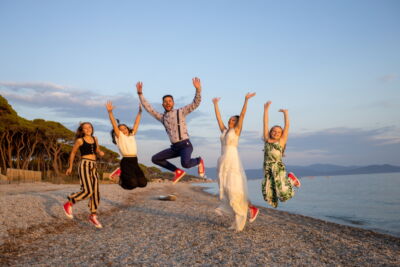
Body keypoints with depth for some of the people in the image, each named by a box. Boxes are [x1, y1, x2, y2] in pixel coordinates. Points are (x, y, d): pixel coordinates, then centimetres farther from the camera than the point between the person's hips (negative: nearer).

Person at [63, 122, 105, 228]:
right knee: (88, 191, -19)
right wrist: (70, 167, 16)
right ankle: (68, 204, 1)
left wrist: (101, 153, 4)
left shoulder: (95, 139, 15)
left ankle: (93, 216, 14)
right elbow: (73, 153, 11)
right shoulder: (80, 140, 1)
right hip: (84, 165, -6)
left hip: (93, 167, 6)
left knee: (96, 193, 2)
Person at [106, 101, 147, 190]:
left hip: (134, 161, 6)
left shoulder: (132, 135, 18)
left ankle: (130, 176, 23)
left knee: (143, 183, -4)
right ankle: (122, 177, 15)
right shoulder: (119, 136, 5)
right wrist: (110, 112, -17)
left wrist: (140, 112, 15)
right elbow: (114, 125, -7)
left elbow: (136, 123, 19)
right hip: (126, 162, -5)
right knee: (133, 184, -17)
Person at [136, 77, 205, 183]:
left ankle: (199, 161, 4)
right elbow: (148, 108, 17)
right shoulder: (162, 117, 15)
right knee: (155, 159, 3)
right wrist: (140, 93, 12)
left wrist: (198, 89, -22)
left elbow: (195, 103, -7)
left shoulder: (180, 112, 1)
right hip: (174, 147, 6)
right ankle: (178, 171, 11)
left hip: (185, 145, -6)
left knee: (185, 163, -32)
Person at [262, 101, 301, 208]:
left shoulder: (281, 141, 10)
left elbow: (287, 125, 8)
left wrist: (285, 113, 13)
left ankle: (291, 179, 17)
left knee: (284, 194, -12)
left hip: (278, 168, -2)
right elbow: (265, 123, 15)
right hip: (267, 170, 2)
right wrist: (266, 109, 15)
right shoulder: (267, 140, 16)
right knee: (268, 195, -8)